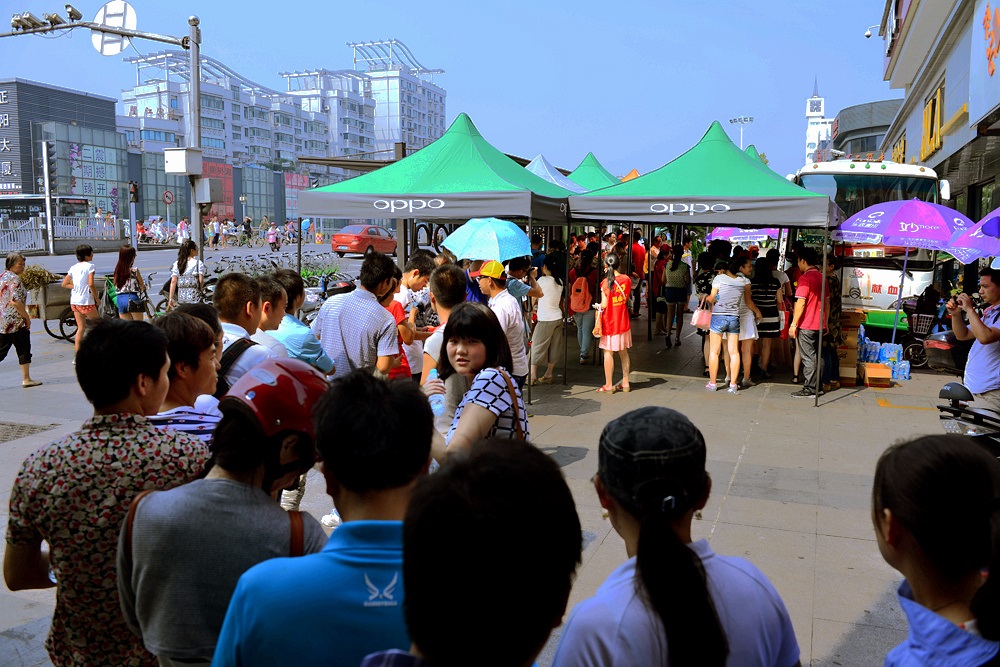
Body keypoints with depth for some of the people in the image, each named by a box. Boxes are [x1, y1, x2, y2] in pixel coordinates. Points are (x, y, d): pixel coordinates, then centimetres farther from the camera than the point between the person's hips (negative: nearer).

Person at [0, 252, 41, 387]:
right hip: (16, 322, -8)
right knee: (24, 351, 2)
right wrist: (27, 317, -14)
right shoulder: (14, 279, -14)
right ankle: (26, 379, 6)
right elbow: (15, 301, -23)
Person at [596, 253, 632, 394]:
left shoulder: (605, 282, -15)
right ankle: (625, 383, 20)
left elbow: (604, 304, -14)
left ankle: (608, 385, 5)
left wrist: (598, 308, 5)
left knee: (608, 353, 2)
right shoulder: (626, 279, -1)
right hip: (623, 321, 5)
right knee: (624, 353, 13)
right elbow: (626, 298, 9)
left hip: (609, 323, -5)